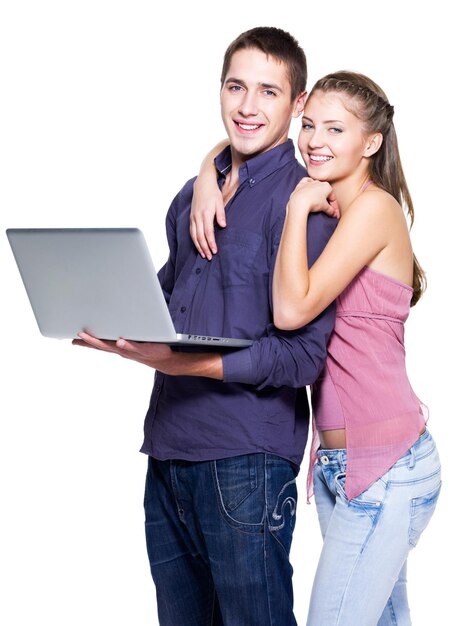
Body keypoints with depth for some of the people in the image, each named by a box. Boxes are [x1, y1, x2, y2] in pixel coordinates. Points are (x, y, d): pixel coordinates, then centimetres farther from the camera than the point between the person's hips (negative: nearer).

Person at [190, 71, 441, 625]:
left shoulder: (374, 207, -12)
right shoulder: (326, 201, 12)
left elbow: (292, 309, -22)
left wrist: (299, 206, -13)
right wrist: (206, 185, -1)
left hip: (384, 466, -9)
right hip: (338, 462, 9)